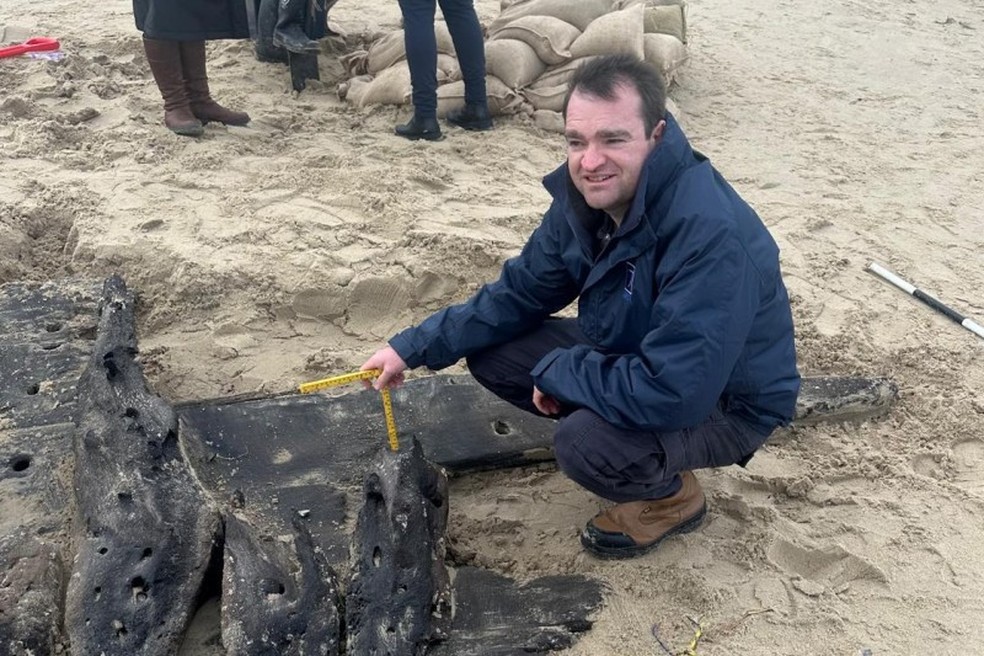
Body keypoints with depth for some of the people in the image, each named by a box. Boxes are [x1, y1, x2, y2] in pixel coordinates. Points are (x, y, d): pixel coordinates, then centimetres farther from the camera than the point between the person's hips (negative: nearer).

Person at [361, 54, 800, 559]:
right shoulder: (585, 197, -10)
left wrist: (555, 371, -24)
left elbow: (673, 393, -39)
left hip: (726, 401, -7)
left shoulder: (710, 233, -36)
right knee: (491, 354, -3)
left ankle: (673, 496, 1)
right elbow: (518, 294, 2)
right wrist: (414, 348, -5)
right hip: (632, 354, 7)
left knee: (585, 444, -32)